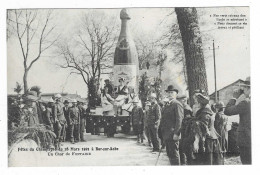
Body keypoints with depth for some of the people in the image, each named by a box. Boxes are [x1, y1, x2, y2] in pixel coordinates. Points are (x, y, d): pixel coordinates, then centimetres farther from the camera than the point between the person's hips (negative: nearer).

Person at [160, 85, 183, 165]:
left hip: (172, 135, -9)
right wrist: (162, 132, 15)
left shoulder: (177, 104, -9)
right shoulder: (167, 105, 19)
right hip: (166, 135, 9)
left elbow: (179, 120, -16)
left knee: (174, 154, -6)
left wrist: (176, 134, -21)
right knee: (169, 154, 13)